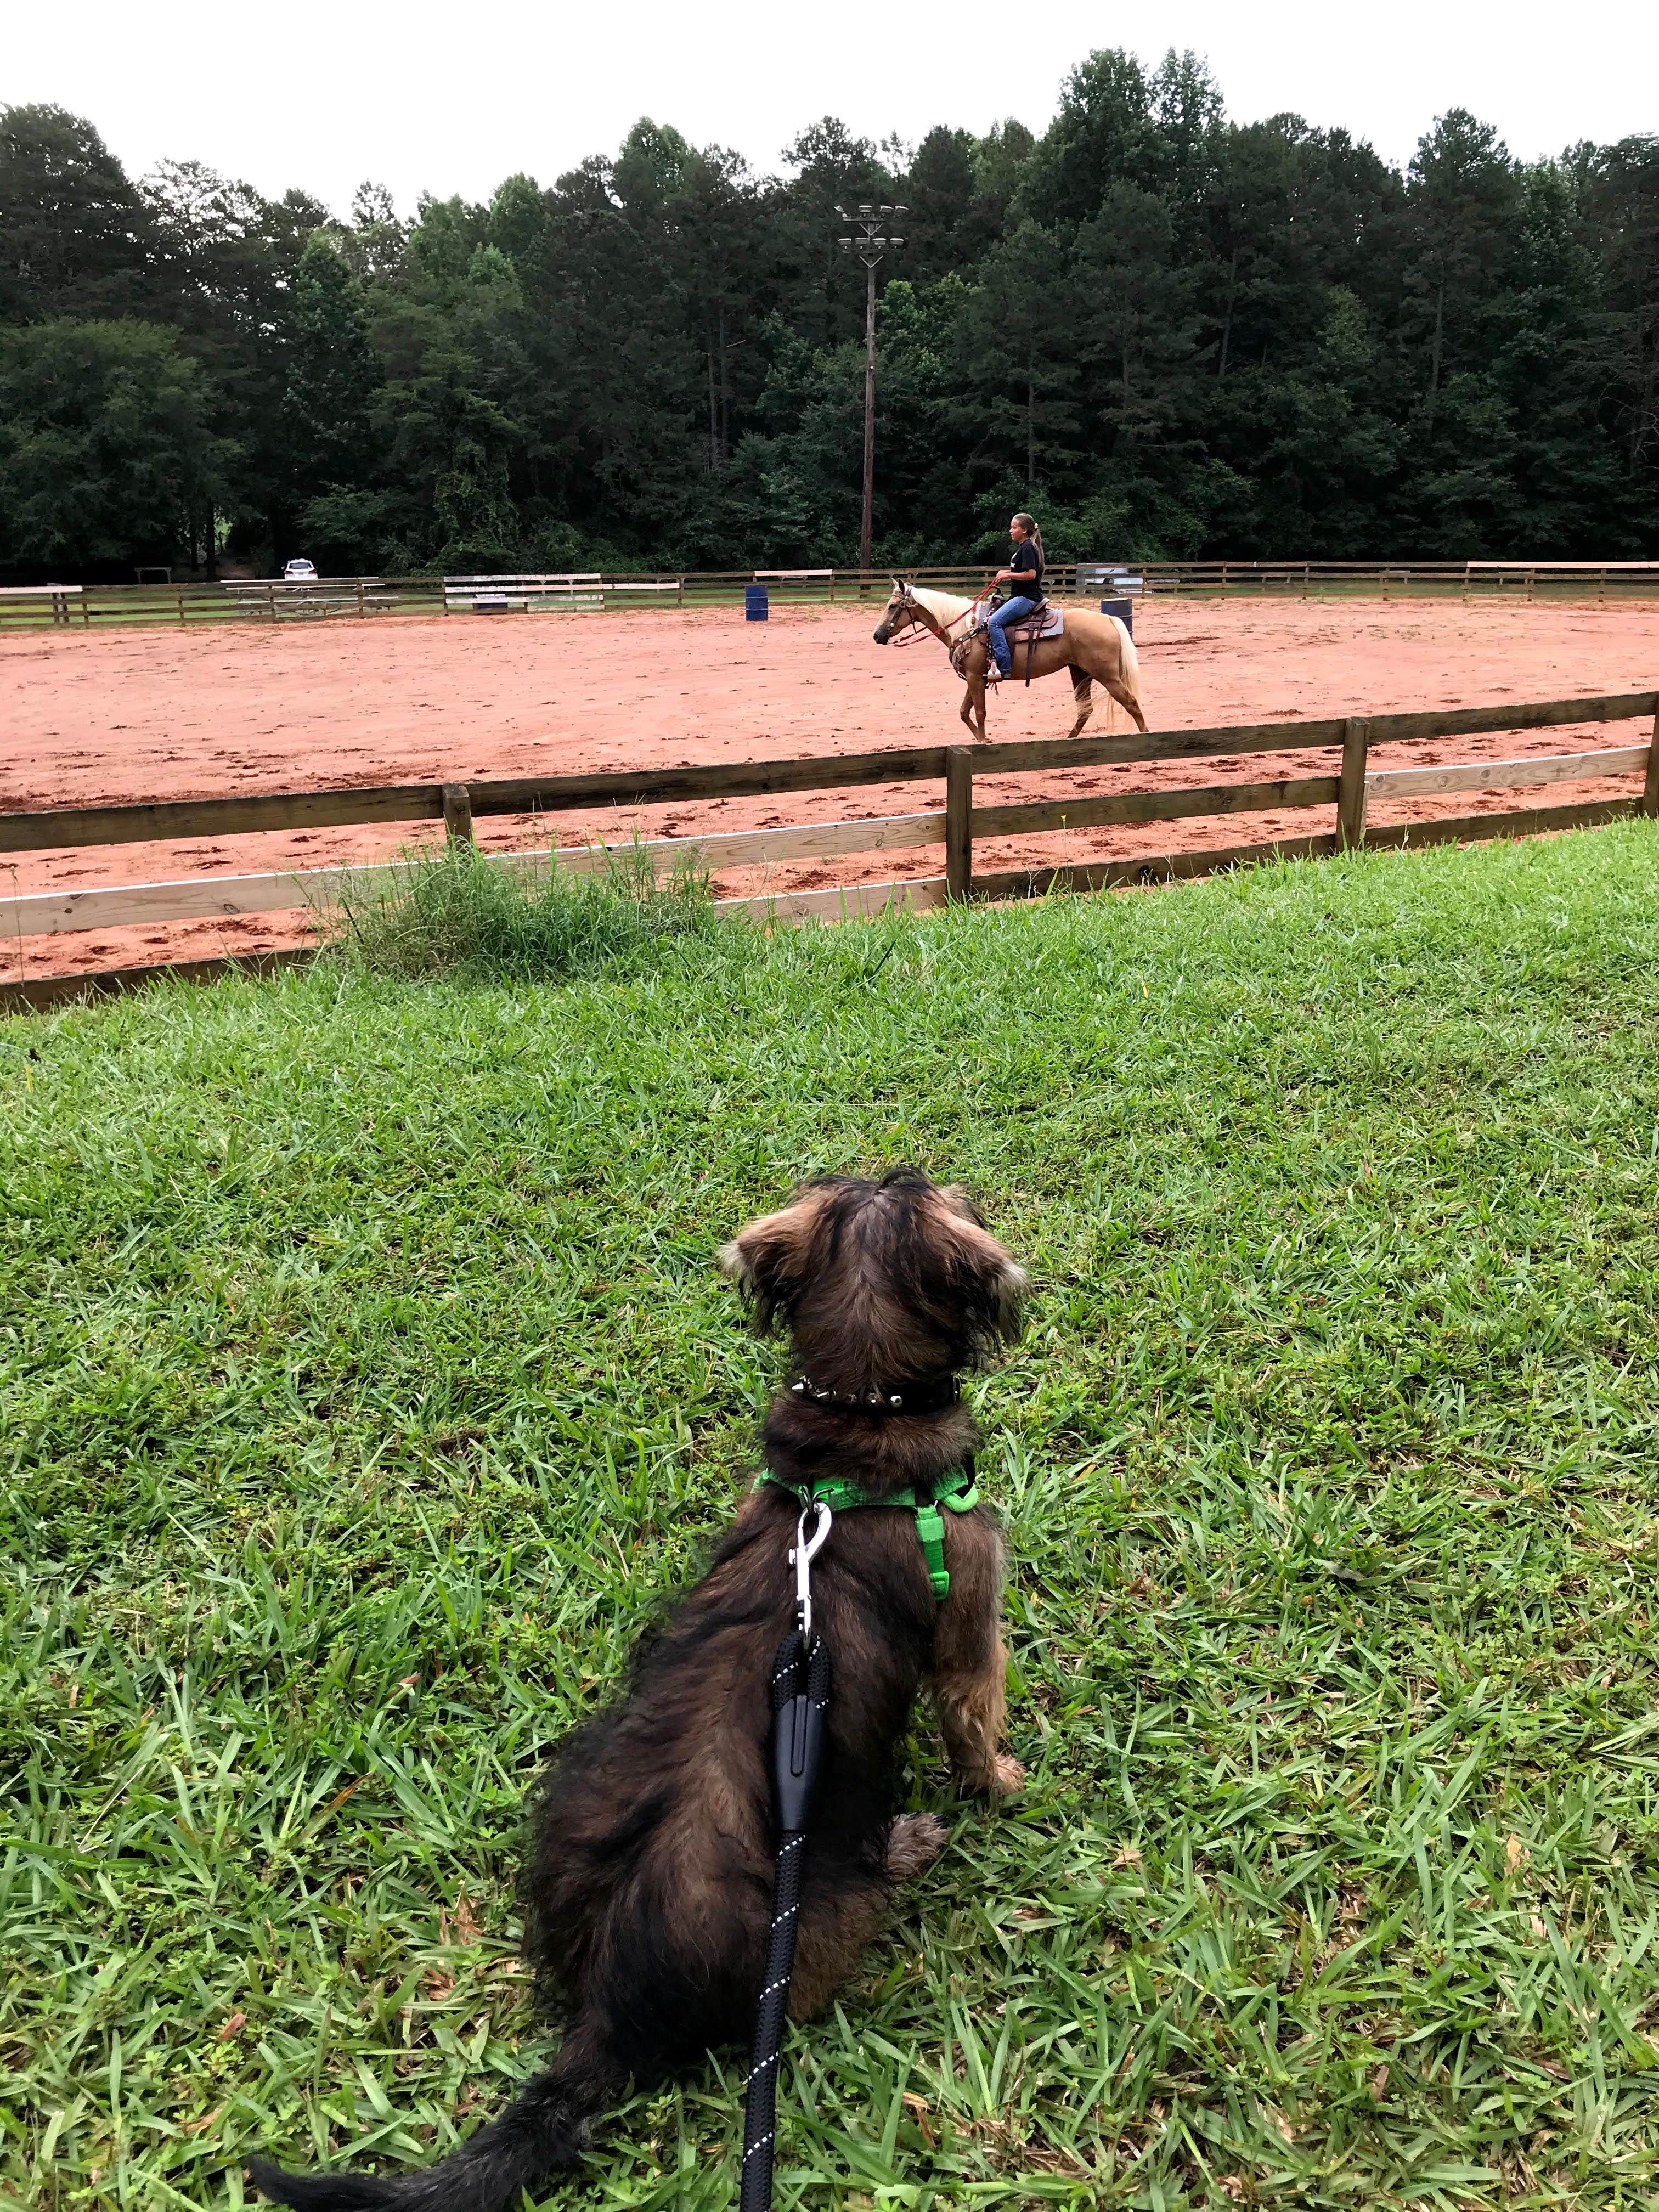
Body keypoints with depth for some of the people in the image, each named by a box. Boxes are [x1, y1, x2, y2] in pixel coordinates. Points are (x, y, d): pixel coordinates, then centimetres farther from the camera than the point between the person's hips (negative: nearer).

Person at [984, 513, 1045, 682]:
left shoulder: (1028, 548, -12)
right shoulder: (1022, 548, 19)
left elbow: (1031, 574, -22)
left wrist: (1008, 575, -15)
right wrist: (1008, 574, 11)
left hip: (1027, 597, -11)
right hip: (1020, 596, 11)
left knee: (994, 622, -24)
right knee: (992, 618, 17)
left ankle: (1003, 666, -29)